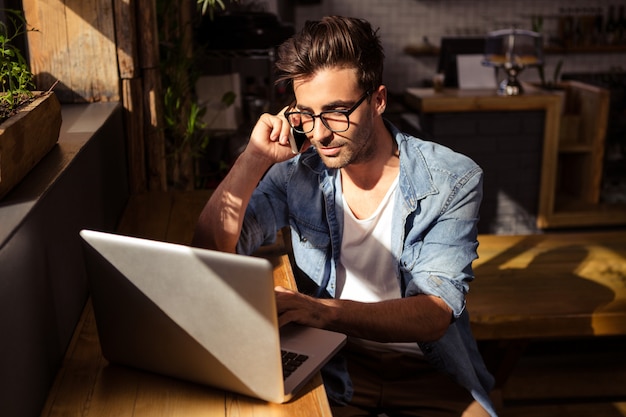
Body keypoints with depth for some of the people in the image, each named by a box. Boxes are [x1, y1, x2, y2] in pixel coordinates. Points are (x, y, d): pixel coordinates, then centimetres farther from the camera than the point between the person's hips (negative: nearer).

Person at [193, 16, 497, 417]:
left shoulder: (453, 180, -9)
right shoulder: (294, 175, -3)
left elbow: (436, 314, -19)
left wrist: (324, 311, -35)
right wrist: (255, 158, -17)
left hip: (429, 370, 0)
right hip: (331, 366, 1)